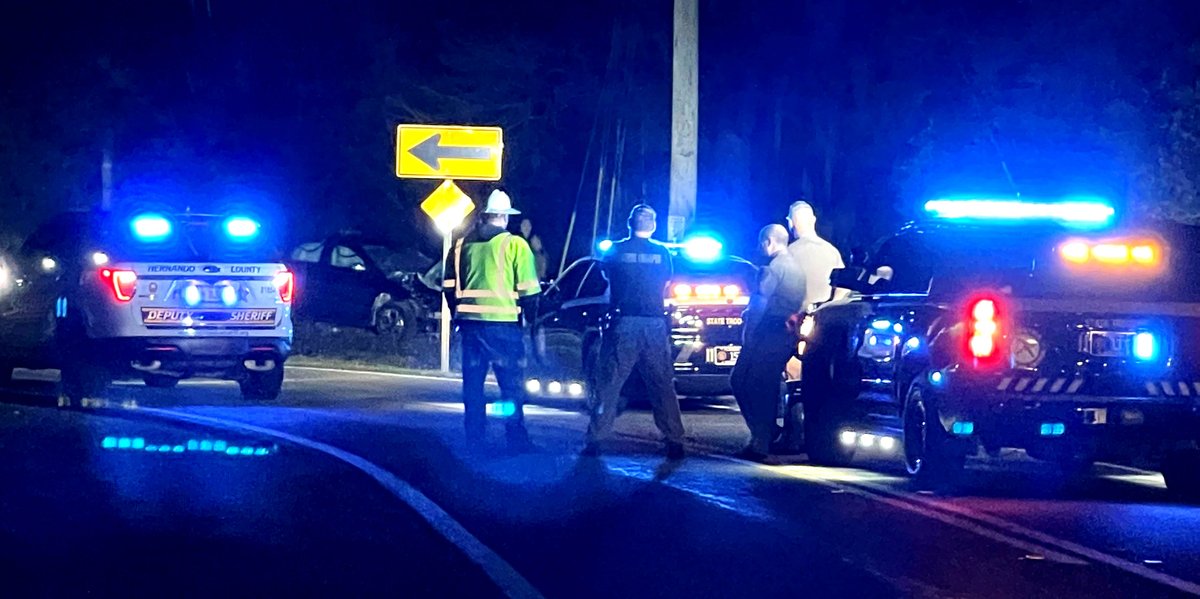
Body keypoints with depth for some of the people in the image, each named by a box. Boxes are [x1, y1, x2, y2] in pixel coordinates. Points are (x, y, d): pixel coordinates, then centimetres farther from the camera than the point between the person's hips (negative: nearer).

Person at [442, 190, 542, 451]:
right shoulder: (514, 245, -4)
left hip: (469, 320, 5)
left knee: (473, 381, 12)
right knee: (511, 382, 0)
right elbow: (528, 289, -6)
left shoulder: (463, 244, 10)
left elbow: (449, 285, 13)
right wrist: (530, 319, 5)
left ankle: (474, 437, 13)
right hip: (503, 322, -4)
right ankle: (516, 437, -3)